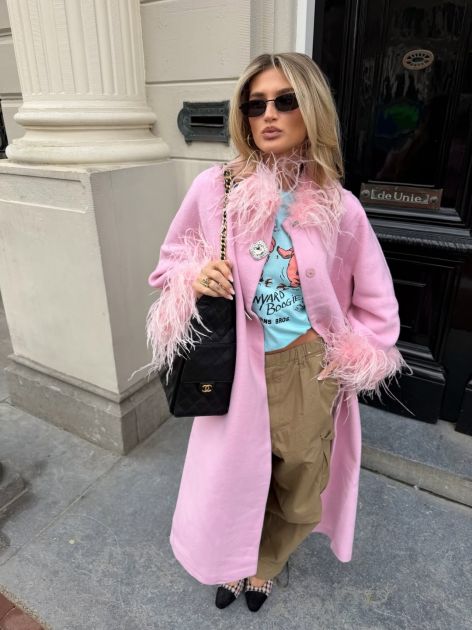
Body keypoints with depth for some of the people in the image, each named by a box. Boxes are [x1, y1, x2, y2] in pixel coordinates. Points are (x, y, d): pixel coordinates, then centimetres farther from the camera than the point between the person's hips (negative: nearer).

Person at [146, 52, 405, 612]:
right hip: (237, 369, 0)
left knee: (298, 488, 17)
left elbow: (376, 305, 4)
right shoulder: (214, 188, -9)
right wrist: (193, 279, -17)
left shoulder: (338, 207, -7)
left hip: (309, 371, 1)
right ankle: (231, 564, 54)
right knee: (232, 476, 16)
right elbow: (169, 264, 4)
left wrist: (346, 359, -1)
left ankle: (263, 565, 54)